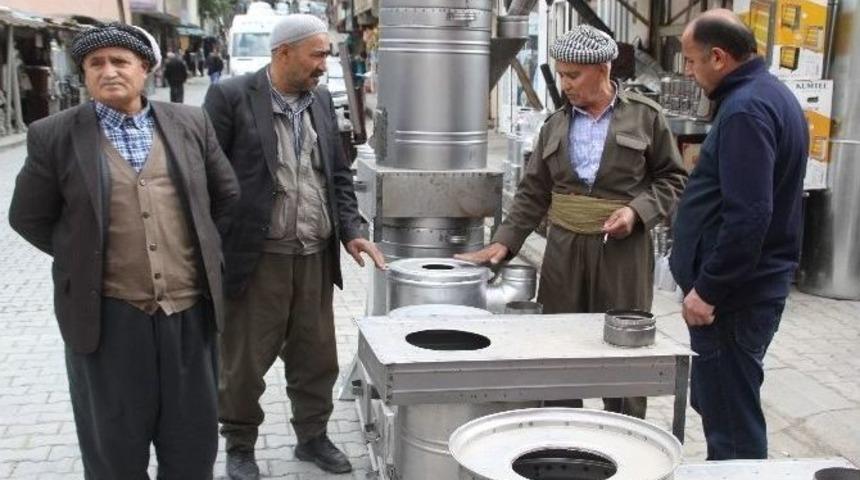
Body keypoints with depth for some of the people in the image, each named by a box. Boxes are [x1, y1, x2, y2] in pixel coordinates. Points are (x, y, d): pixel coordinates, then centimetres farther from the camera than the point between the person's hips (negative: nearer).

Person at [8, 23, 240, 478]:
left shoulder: (191, 124, 3)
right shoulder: (53, 135, -4)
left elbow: (227, 195, 14)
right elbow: (29, 217, 5)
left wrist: (202, 252, 10)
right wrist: (84, 260, 3)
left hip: (189, 305, 2)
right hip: (108, 312, -2)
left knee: (193, 436, 15)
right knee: (116, 441, 12)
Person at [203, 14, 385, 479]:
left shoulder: (321, 100, 10)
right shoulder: (230, 96, -8)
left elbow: (339, 175, 15)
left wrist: (351, 231, 2)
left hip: (314, 258, 5)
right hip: (256, 258, -5)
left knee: (316, 357, 14)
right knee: (244, 362, 8)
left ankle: (313, 437, 33)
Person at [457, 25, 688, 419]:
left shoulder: (645, 116, -1)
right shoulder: (556, 124, 8)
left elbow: (672, 178, 3)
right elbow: (533, 193, 9)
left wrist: (637, 211, -13)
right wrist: (504, 241, 0)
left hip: (622, 251, -3)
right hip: (564, 250, 3)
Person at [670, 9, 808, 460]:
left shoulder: (745, 110, -19)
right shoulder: (771, 93, 14)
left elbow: (747, 216, -27)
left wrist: (708, 289, -20)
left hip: (733, 293, -11)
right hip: (753, 283, 11)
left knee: (730, 422, -1)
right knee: (720, 403, 21)